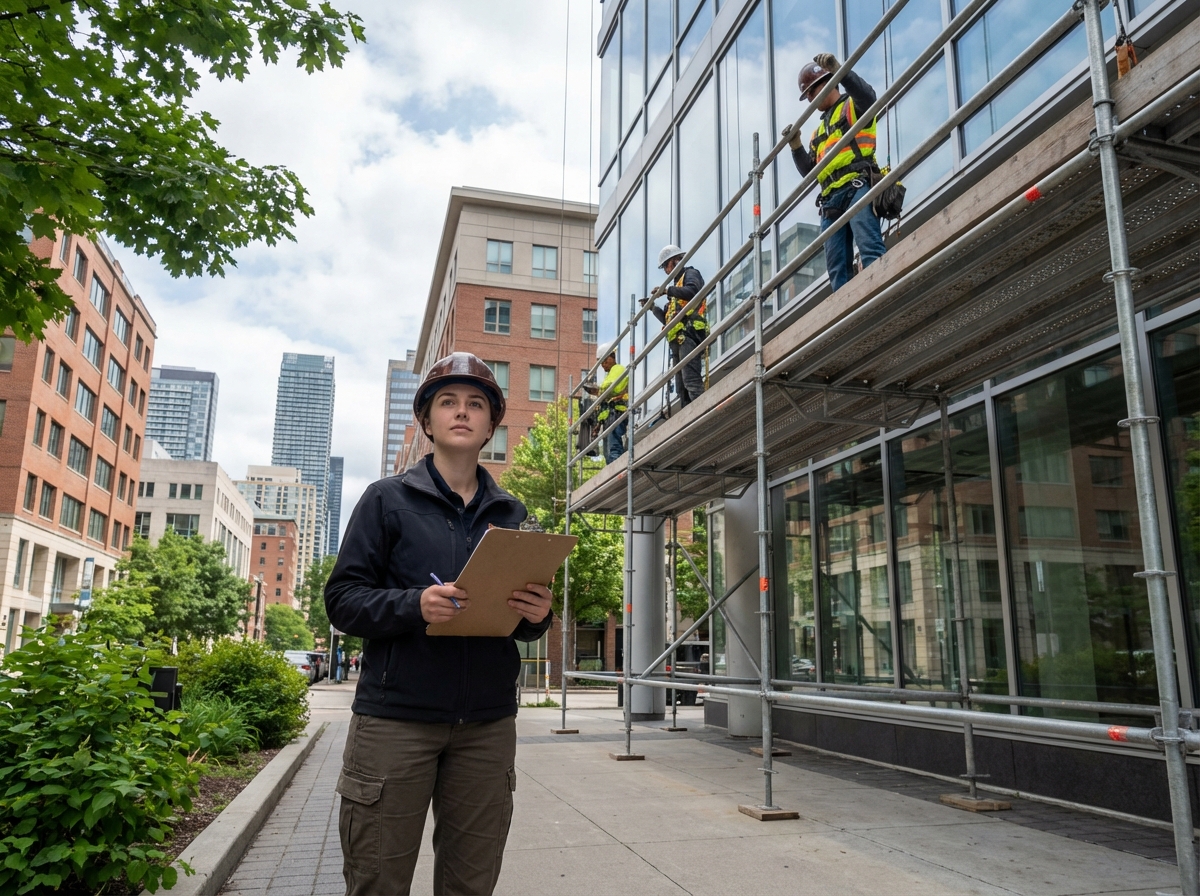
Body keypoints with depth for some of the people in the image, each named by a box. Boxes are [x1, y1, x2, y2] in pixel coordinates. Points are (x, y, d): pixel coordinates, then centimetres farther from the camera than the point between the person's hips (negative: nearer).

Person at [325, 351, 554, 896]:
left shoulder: (510, 514, 13)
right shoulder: (388, 500, 4)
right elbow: (342, 599, -3)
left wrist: (537, 616, -7)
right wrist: (414, 605, -20)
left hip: (487, 722, 3)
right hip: (396, 716, -3)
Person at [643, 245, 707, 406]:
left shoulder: (690, 274, 9)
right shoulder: (678, 283, 33)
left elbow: (692, 291, -17)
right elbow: (668, 320, 30)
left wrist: (667, 290, -11)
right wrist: (653, 307, 19)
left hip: (689, 333, -10)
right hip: (677, 339, 10)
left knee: (691, 380, -21)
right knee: (681, 386, 2)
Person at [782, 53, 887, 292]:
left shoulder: (853, 106, 14)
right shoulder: (819, 131, 33)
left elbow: (867, 95, -12)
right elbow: (809, 171, 25)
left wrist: (839, 70, -24)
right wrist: (796, 146, 9)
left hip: (857, 188, -7)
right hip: (831, 200, 8)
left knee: (870, 248, -24)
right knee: (837, 266, -2)